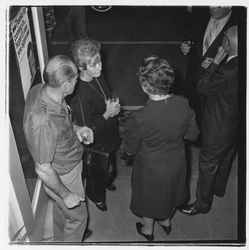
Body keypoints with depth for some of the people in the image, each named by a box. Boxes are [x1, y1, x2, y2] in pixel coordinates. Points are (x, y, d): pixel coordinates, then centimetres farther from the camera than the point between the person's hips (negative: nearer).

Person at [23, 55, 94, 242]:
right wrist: (66, 195, -17)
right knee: (78, 216, 19)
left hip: (68, 163, 8)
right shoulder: (43, 123, -43)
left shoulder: (39, 90, -17)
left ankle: (61, 238, 61)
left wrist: (75, 129, -6)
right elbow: (43, 170, -30)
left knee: (60, 207, 33)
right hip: (61, 177, -8)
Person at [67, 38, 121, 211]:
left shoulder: (98, 77, -11)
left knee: (111, 166, 33)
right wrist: (107, 114, -32)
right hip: (96, 146, -7)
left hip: (111, 136, 7)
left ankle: (107, 182, 66)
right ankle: (96, 196, 53)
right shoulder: (78, 95, -36)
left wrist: (114, 106, -11)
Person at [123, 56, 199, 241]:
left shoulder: (141, 117, -35)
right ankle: (166, 221, 60)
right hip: (177, 163, 4)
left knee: (149, 198, 25)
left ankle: (148, 230, 53)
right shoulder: (183, 104, -22)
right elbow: (192, 134, -6)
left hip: (151, 168, -4)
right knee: (170, 193, 32)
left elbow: (130, 149, -18)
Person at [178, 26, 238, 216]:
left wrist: (216, 61, -18)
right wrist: (217, 65, -6)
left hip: (218, 131, -8)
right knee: (225, 160, 29)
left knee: (207, 166, 12)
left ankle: (202, 204, 32)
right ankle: (218, 189, 55)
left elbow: (203, 87, -21)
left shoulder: (227, 72, -35)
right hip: (234, 127, 8)